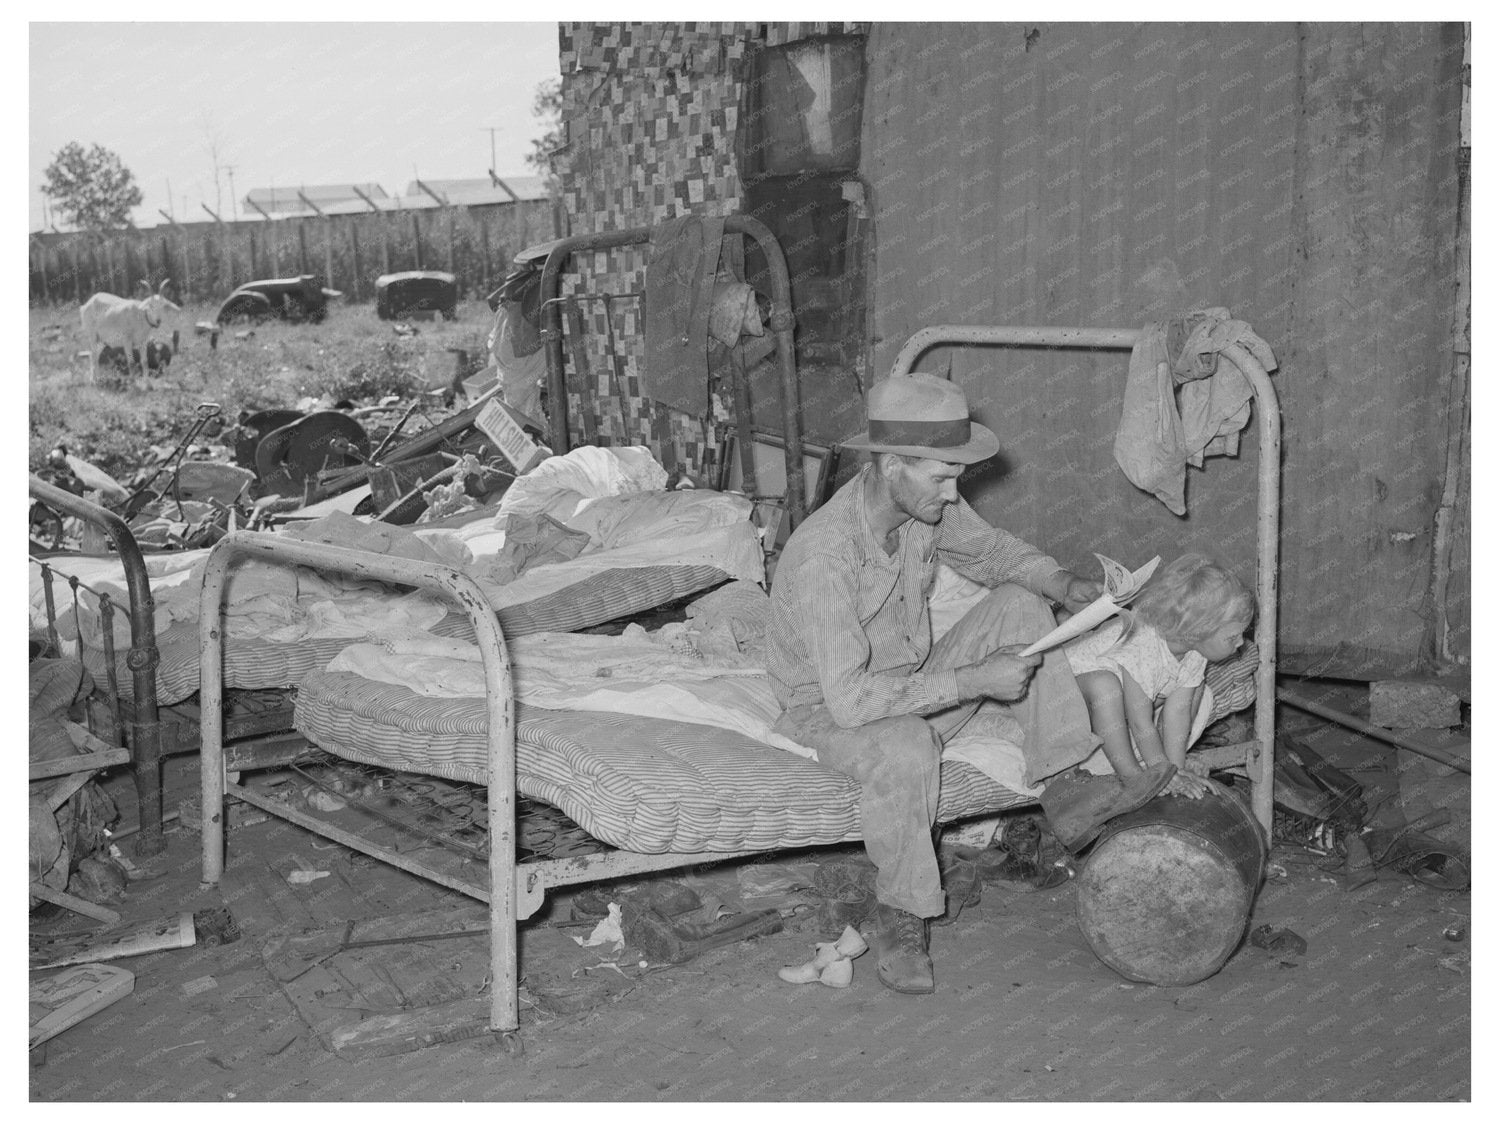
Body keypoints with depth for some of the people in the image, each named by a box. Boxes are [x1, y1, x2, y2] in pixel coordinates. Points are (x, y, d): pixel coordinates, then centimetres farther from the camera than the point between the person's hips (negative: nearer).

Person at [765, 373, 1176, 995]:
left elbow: (990, 551, 9)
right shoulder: (824, 555, -35)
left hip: (913, 684, 8)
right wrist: (974, 680, -36)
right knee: (907, 745, -40)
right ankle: (898, 915, -17)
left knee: (1020, 604, -4)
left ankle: (1064, 789, -7)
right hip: (829, 711, -8)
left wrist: (1065, 583, -10)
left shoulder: (927, 501, -12)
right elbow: (850, 698, -38)